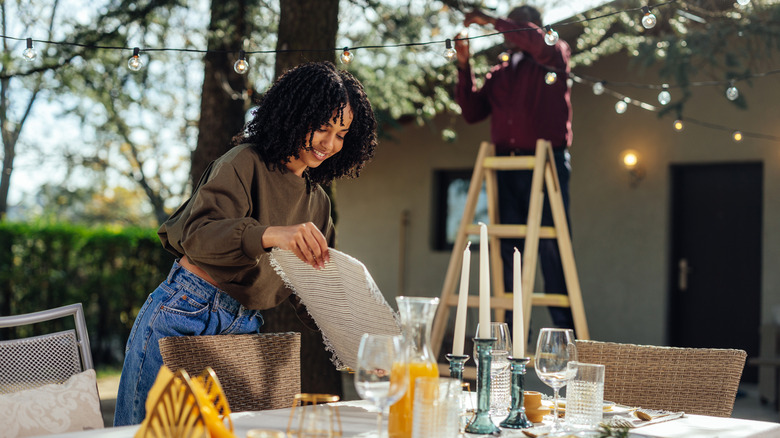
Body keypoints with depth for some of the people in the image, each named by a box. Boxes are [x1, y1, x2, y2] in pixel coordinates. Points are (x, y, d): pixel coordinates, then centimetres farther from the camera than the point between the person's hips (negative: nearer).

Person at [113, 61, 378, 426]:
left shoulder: (317, 202, 14)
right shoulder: (246, 163, -9)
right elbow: (197, 233, -25)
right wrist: (271, 235, -42)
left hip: (243, 329, 7)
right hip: (185, 317, -6)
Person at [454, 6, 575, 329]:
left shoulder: (554, 56, 8)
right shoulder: (498, 74, 23)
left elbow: (540, 44, -15)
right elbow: (472, 112, 15)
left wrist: (493, 22, -11)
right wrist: (464, 66, 8)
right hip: (506, 167, 5)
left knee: (550, 247, -9)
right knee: (507, 248, 3)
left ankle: (565, 331, -7)